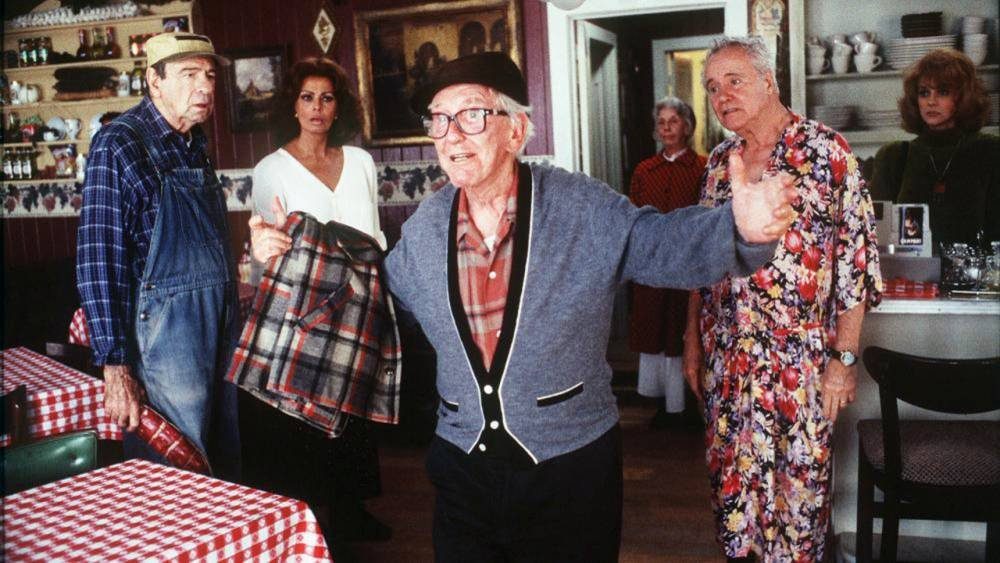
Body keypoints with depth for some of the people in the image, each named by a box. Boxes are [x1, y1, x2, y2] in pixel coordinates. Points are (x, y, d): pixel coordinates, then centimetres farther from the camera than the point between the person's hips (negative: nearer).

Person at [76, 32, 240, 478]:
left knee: (226, 462, 17)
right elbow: (98, 258, -16)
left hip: (222, 319, 8)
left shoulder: (194, 143, 11)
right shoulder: (119, 144, -12)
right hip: (165, 321, -8)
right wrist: (115, 364, -20)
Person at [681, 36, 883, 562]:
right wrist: (692, 338, 12)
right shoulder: (720, 160, 8)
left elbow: (858, 260, -10)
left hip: (800, 359, -5)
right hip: (725, 355, 5)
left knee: (800, 480, 6)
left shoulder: (826, 150, -8)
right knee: (731, 472, 14)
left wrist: (844, 357, -12)